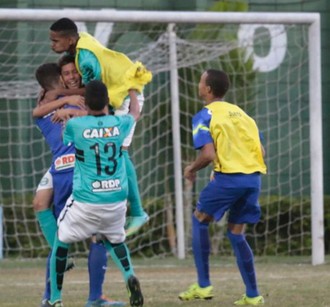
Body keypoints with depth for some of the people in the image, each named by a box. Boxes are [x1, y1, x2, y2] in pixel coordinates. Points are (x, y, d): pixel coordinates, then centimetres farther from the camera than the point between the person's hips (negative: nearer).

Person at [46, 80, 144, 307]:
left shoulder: (75, 125, -9)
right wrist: (130, 87, 41)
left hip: (85, 201, -3)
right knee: (115, 239, 27)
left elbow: (65, 141, 16)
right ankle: (130, 276, -2)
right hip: (117, 200, 3)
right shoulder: (119, 124, -2)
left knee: (62, 241, 18)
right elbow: (135, 113, 23)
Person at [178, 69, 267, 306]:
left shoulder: (205, 116, -2)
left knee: (199, 220, 13)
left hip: (228, 177, -6)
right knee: (236, 233, 16)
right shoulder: (240, 113, 18)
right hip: (254, 178, 6)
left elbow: (208, 154, -13)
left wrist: (192, 169, 5)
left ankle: (203, 286, 8)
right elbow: (261, 150, 15)